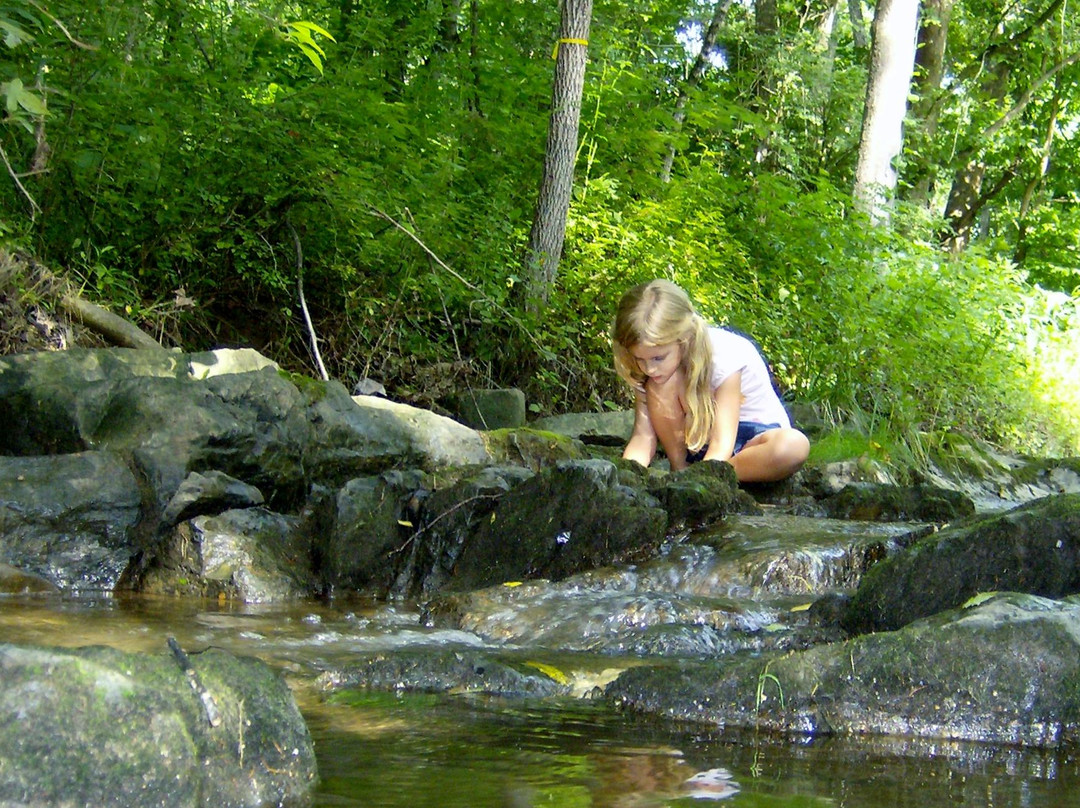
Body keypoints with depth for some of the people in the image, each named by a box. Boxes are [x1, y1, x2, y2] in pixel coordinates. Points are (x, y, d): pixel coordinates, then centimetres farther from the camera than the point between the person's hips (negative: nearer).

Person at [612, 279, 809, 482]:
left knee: (795, 445, -39)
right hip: (695, 438, 3)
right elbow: (643, 435, -20)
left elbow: (721, 445, -35)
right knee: (662, 385, -28)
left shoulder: (725, 357, -29)